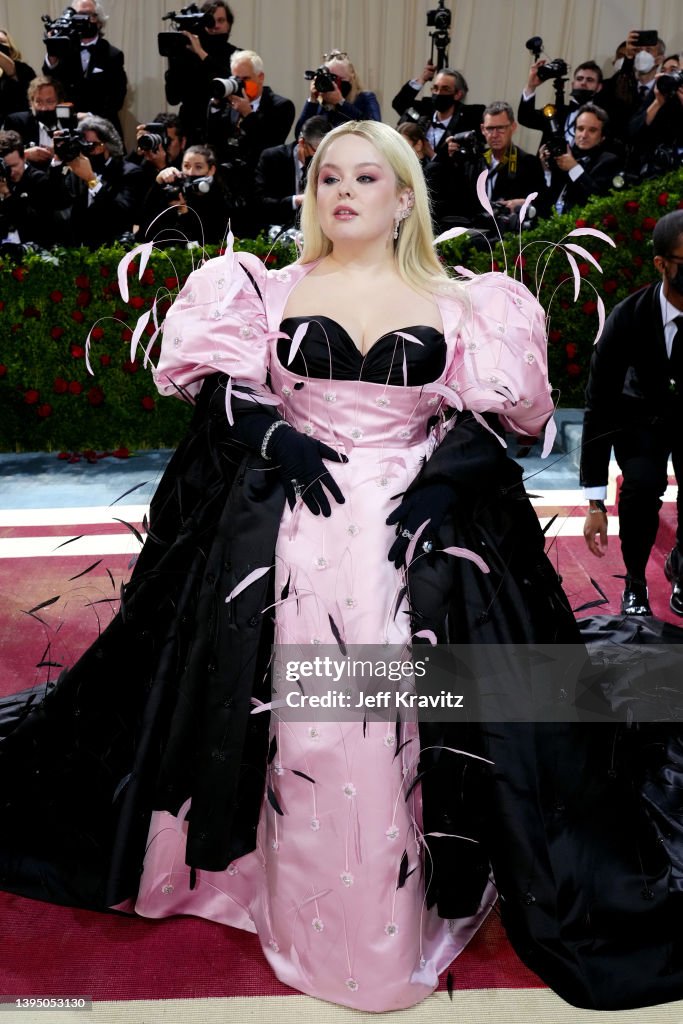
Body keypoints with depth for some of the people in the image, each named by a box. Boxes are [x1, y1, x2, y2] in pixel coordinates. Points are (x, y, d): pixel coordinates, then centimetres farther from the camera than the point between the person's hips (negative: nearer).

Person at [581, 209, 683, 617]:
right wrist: (596, 504, -26)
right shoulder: (629, 318, -26)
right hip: (643, 413, -1)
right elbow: (599, 405, -23)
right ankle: (635, 580, 0)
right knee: (642, 484, -28)